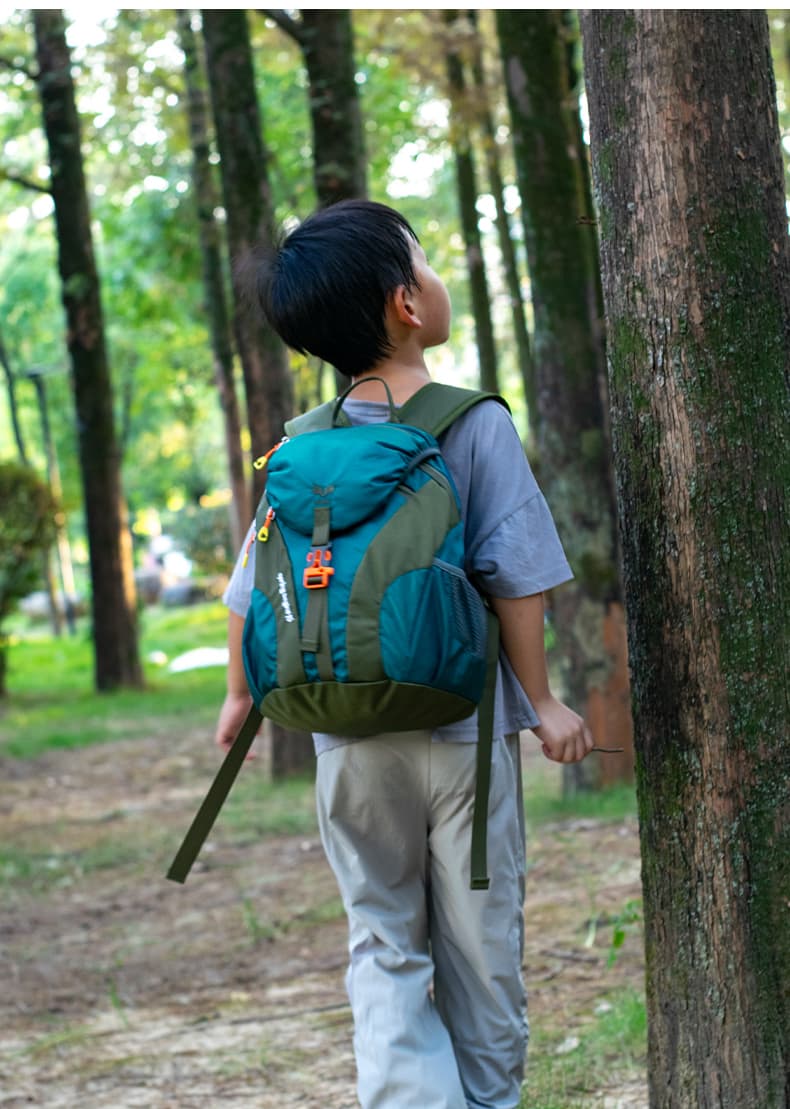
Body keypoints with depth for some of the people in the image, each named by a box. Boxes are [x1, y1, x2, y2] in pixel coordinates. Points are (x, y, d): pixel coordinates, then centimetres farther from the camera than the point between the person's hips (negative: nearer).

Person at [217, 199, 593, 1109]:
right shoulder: (478, 425, -9)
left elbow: (252, 588, 5)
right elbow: (513, 577, -11)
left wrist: (241, 695, 20)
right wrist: (540, 700, -1)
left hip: (350, 742, 3)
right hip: (463, 730, -2)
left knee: (382, 947, 9)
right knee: (480, 948, 11)